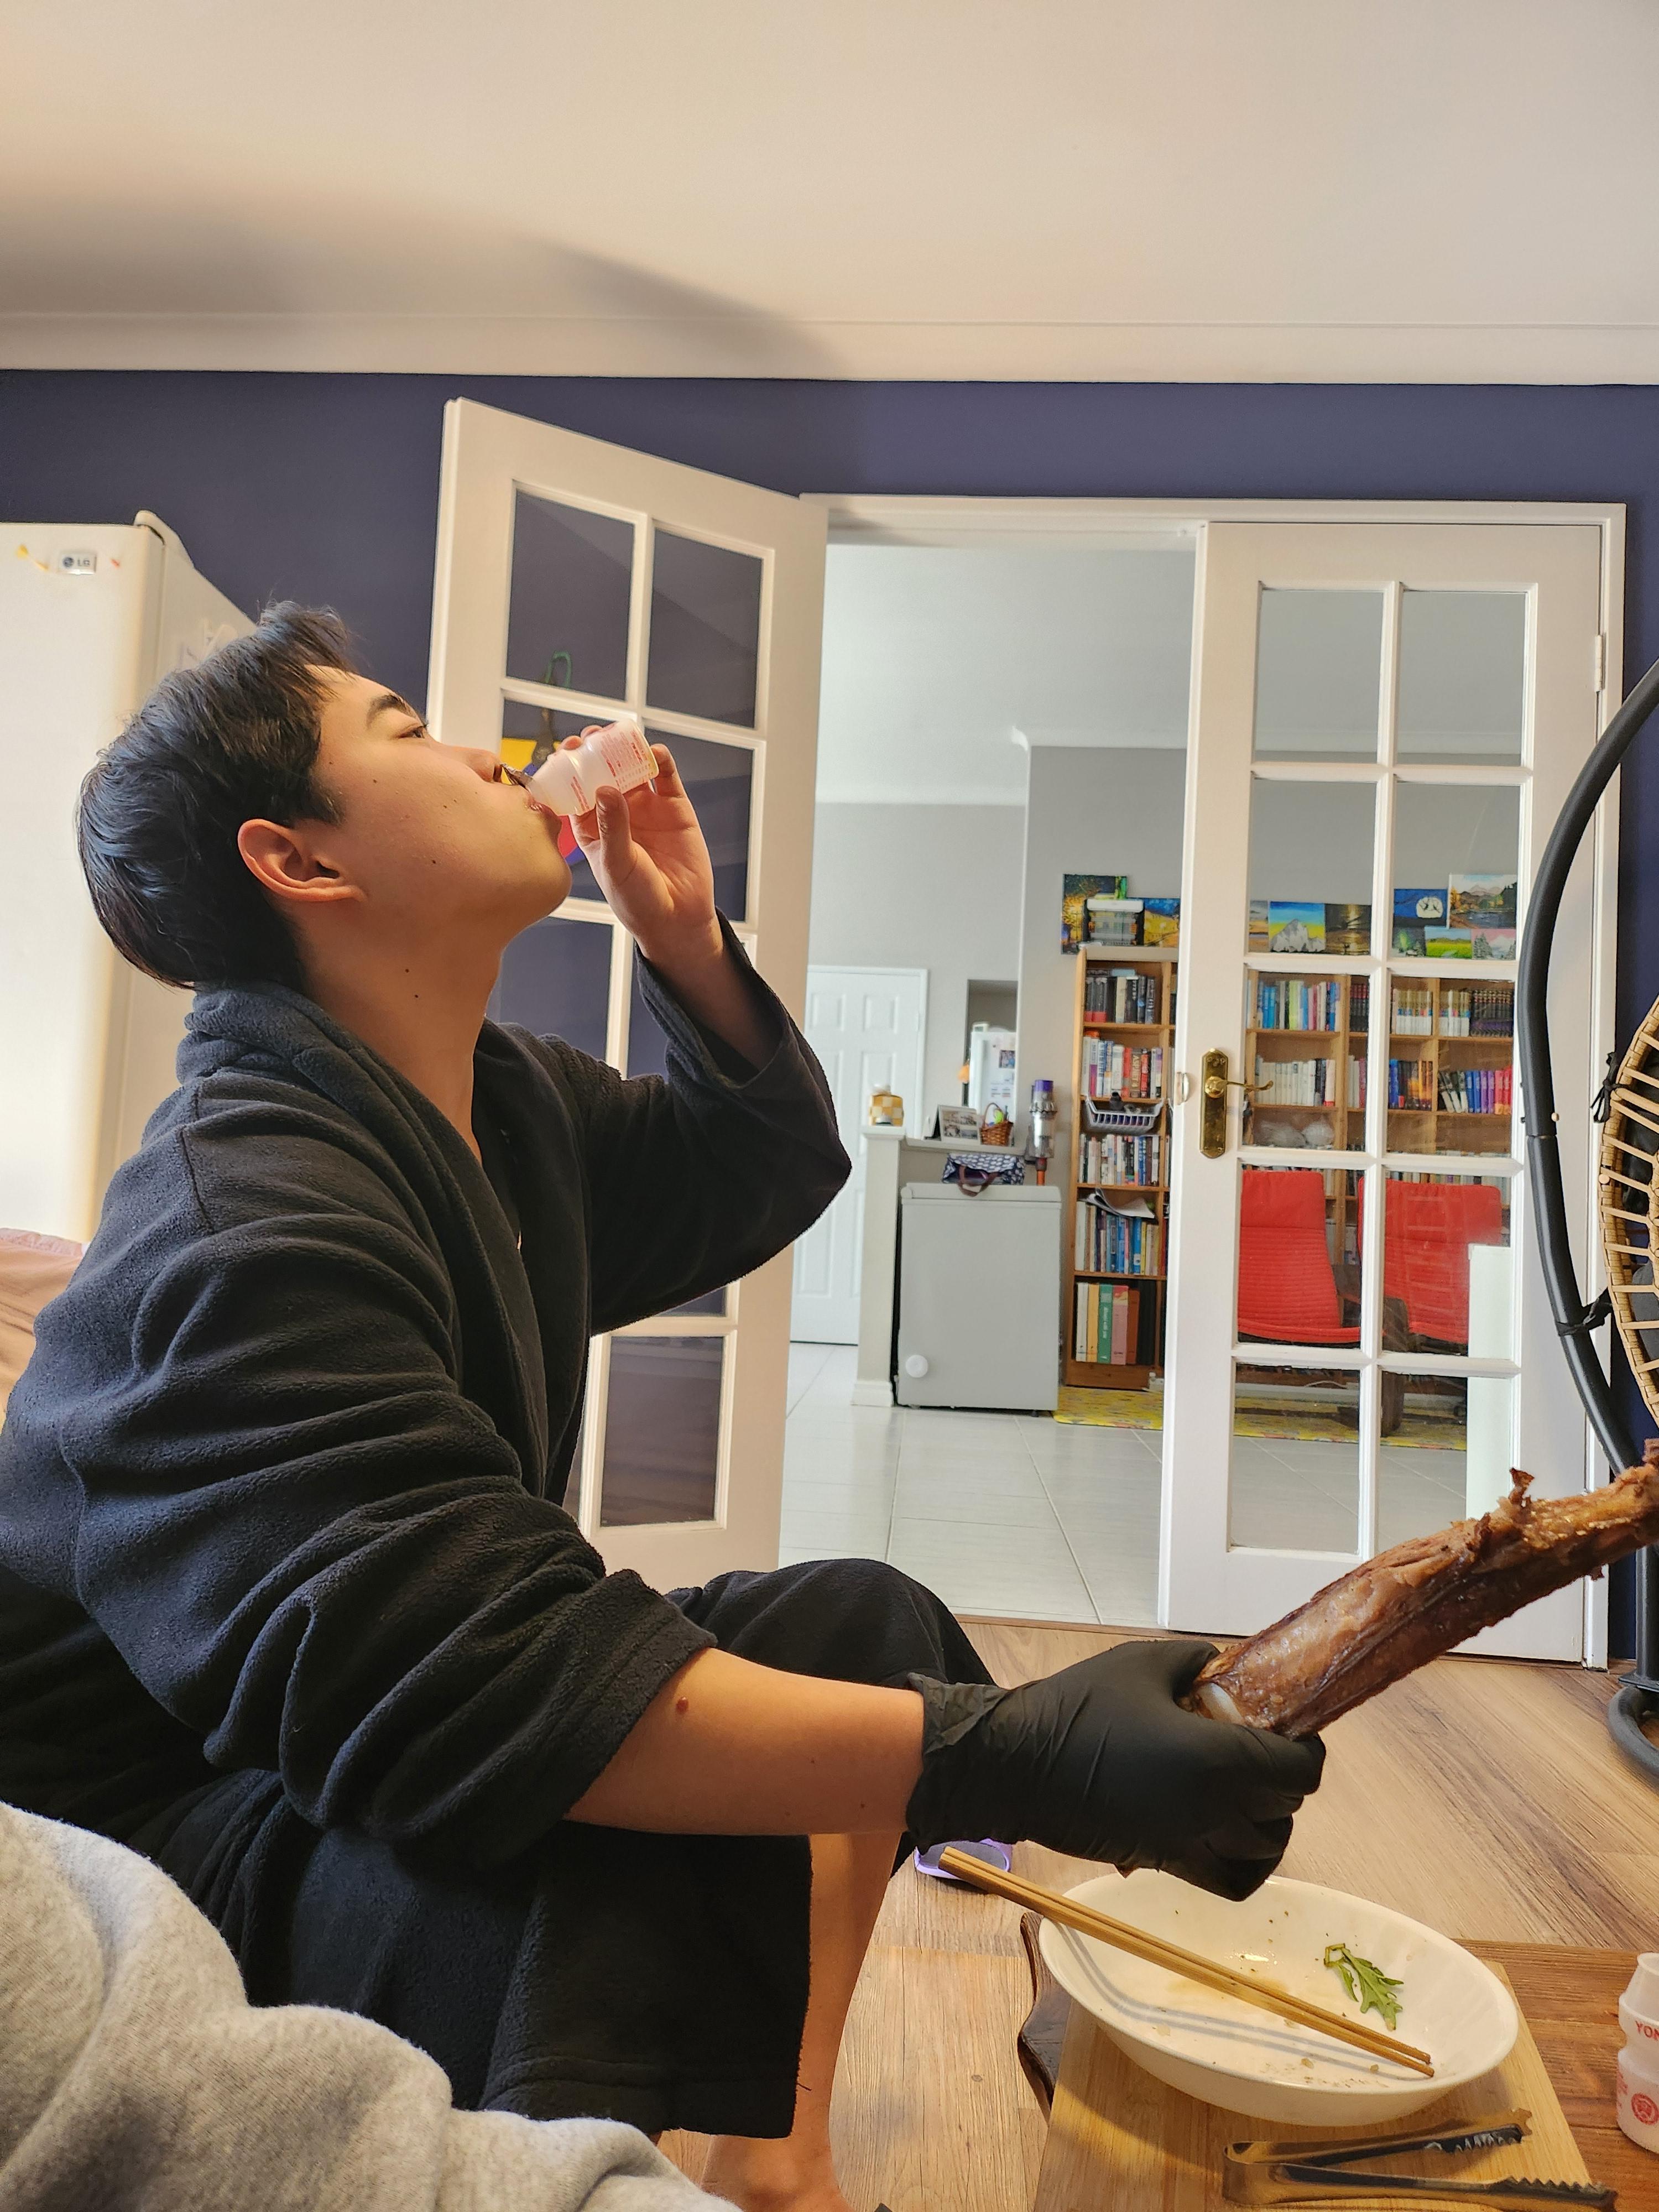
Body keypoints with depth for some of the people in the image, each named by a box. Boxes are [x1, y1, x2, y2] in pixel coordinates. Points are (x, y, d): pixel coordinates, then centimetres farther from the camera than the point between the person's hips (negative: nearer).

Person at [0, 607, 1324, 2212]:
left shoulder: (502, 1102, 4)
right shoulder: (244, 1220, -27)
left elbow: (761, 1172, 14)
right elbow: (463, 1682, -36)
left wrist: (686, 940, -2)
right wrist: (1018, 1754, -39)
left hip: (347, 1730, 9)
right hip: (169, 1830, -9)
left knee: (863, 1615, 8)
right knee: (624, 1893, -38)